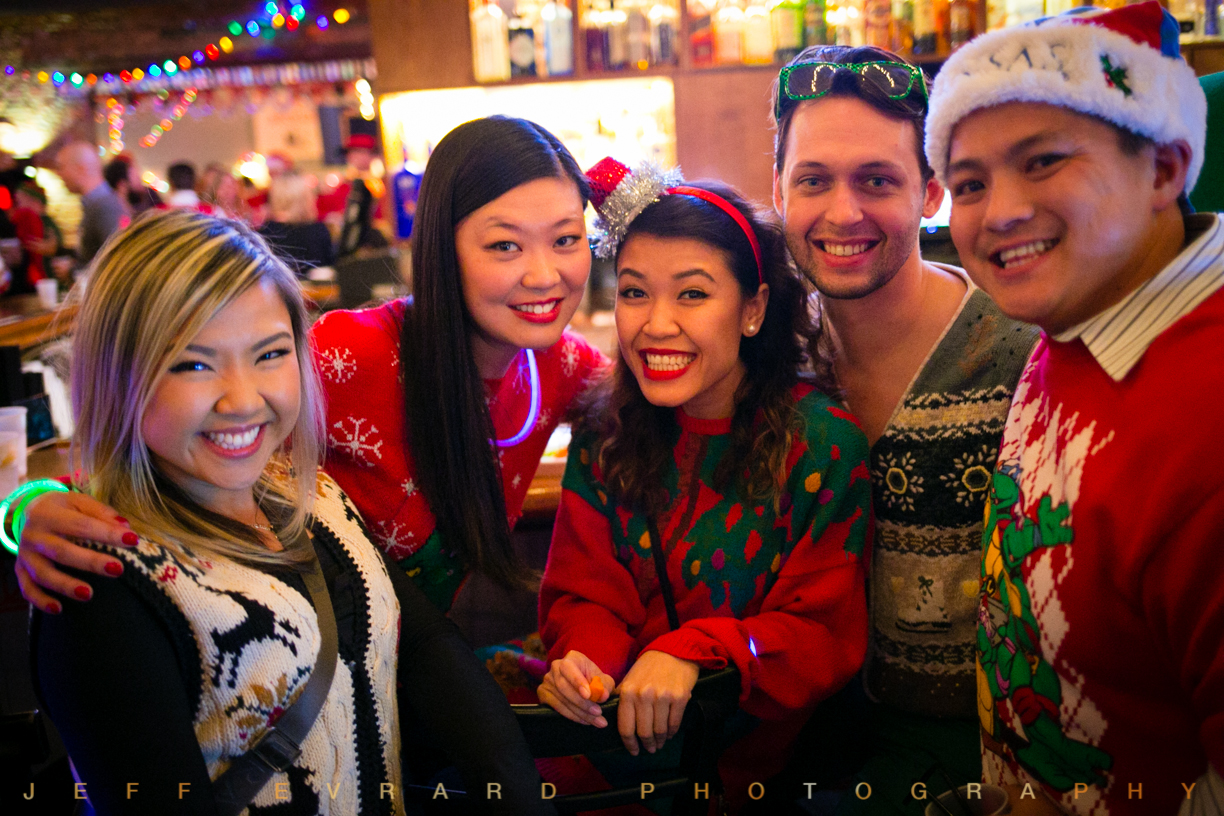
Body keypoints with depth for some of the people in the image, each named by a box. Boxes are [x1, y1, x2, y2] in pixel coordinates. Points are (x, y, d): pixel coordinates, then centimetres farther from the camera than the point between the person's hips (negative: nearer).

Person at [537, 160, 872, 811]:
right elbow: (584, 595, 4)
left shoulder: (823, 444, -8)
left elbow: (825, 635, -8)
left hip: (758, 756, -2)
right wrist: (582, 659, -19)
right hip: (616, 744, 3)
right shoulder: (602, 437, 3)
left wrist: (694, 651, -24)